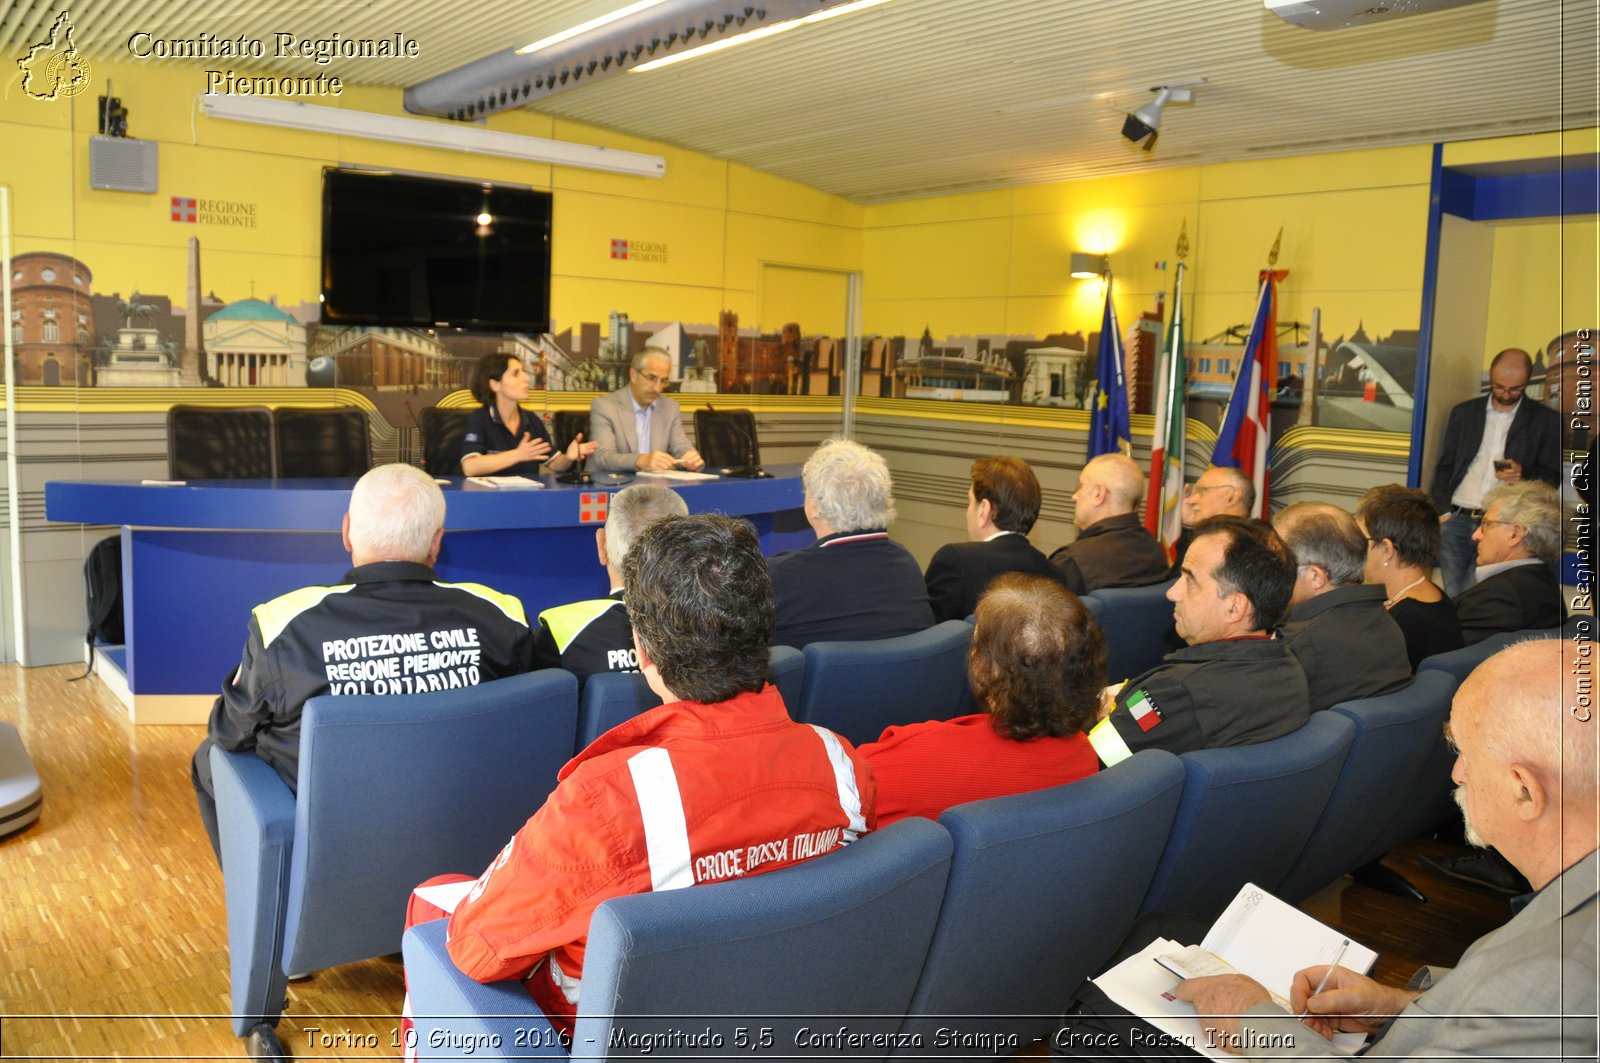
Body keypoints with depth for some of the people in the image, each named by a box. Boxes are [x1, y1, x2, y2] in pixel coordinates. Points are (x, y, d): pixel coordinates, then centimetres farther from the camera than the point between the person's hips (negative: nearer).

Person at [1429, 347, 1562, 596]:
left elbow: (1553, 476, 6)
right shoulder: (1464, 412, 12)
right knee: (1454, 600, 1)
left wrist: (1524, 474, -16)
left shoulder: (1545, 420, 6)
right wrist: (1443, 512, 2)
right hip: (1457, 520, 2)